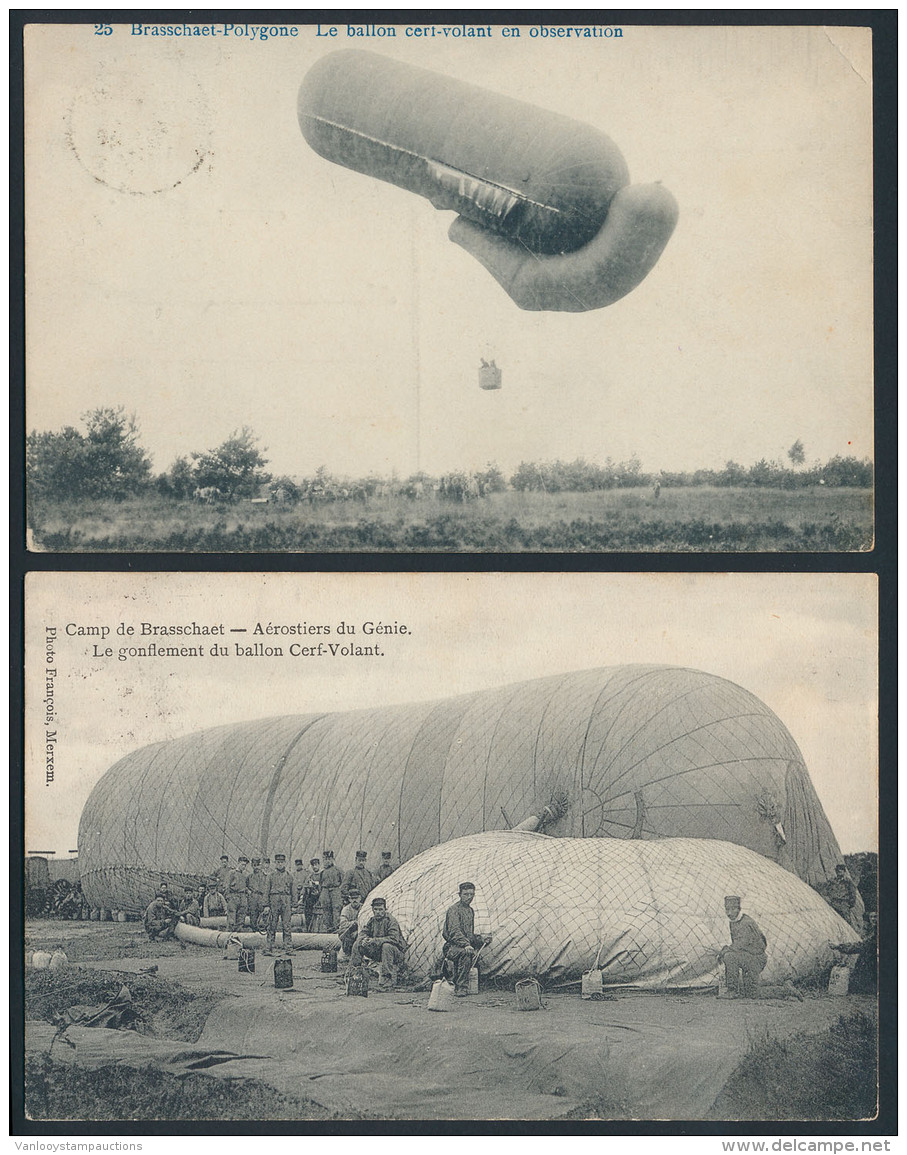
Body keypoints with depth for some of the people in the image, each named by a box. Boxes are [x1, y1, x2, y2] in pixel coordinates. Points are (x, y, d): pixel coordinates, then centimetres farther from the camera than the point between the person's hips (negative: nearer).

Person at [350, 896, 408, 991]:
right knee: (357, 944, -5)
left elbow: (394, 938, -29)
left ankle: (389, 980, -38)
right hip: (378, 951, 6)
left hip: (396, 952, -6)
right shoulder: (372, 920, 4)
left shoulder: (390, 920, -17)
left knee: (386, 946, -40)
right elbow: (363, 933, 9)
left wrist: (374, 940, -34)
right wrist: (364, 939, -17)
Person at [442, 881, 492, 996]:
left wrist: (481, 939, 8)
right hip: (452, 946, -8)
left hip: (467, 945, 8)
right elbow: (454, 931, -18)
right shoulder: (454, 909, -4)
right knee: (465, 953, -37)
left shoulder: (470, 911, 21)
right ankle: (461, 987, -32)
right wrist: (466, 945, -32)